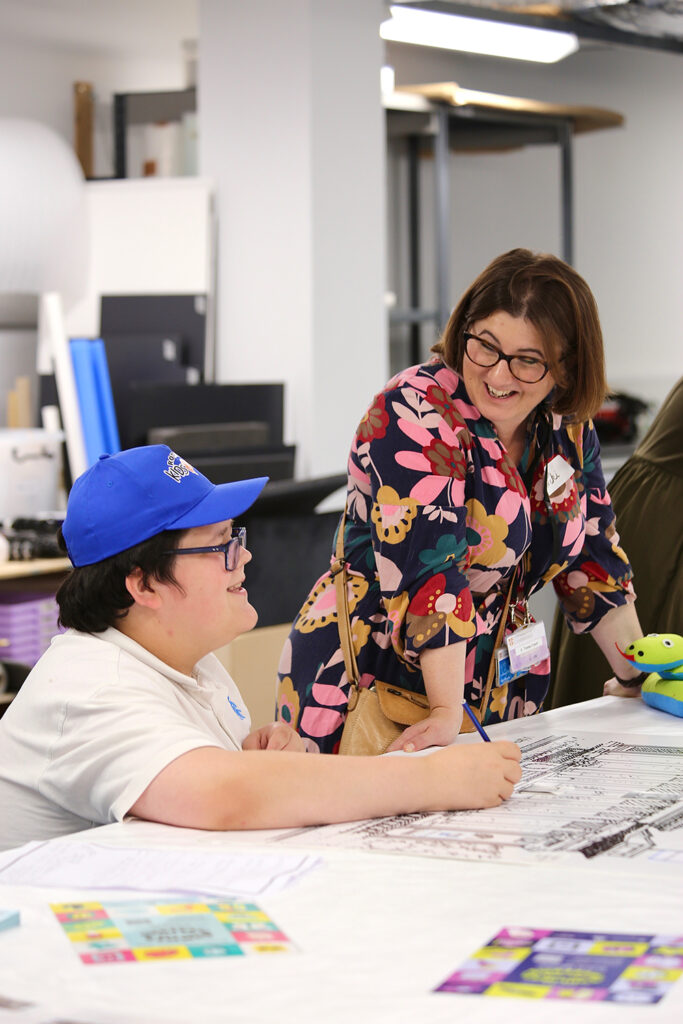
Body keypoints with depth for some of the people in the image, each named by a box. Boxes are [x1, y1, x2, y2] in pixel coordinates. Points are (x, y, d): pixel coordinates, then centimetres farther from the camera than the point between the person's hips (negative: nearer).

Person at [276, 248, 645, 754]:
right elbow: (427, 569, -24)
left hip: (493, 694, 6)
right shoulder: (415, 414, -17)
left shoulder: (566, 429, 4)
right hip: (371, 685, -6)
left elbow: (592, 559, 15)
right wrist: (447, 713, -28)